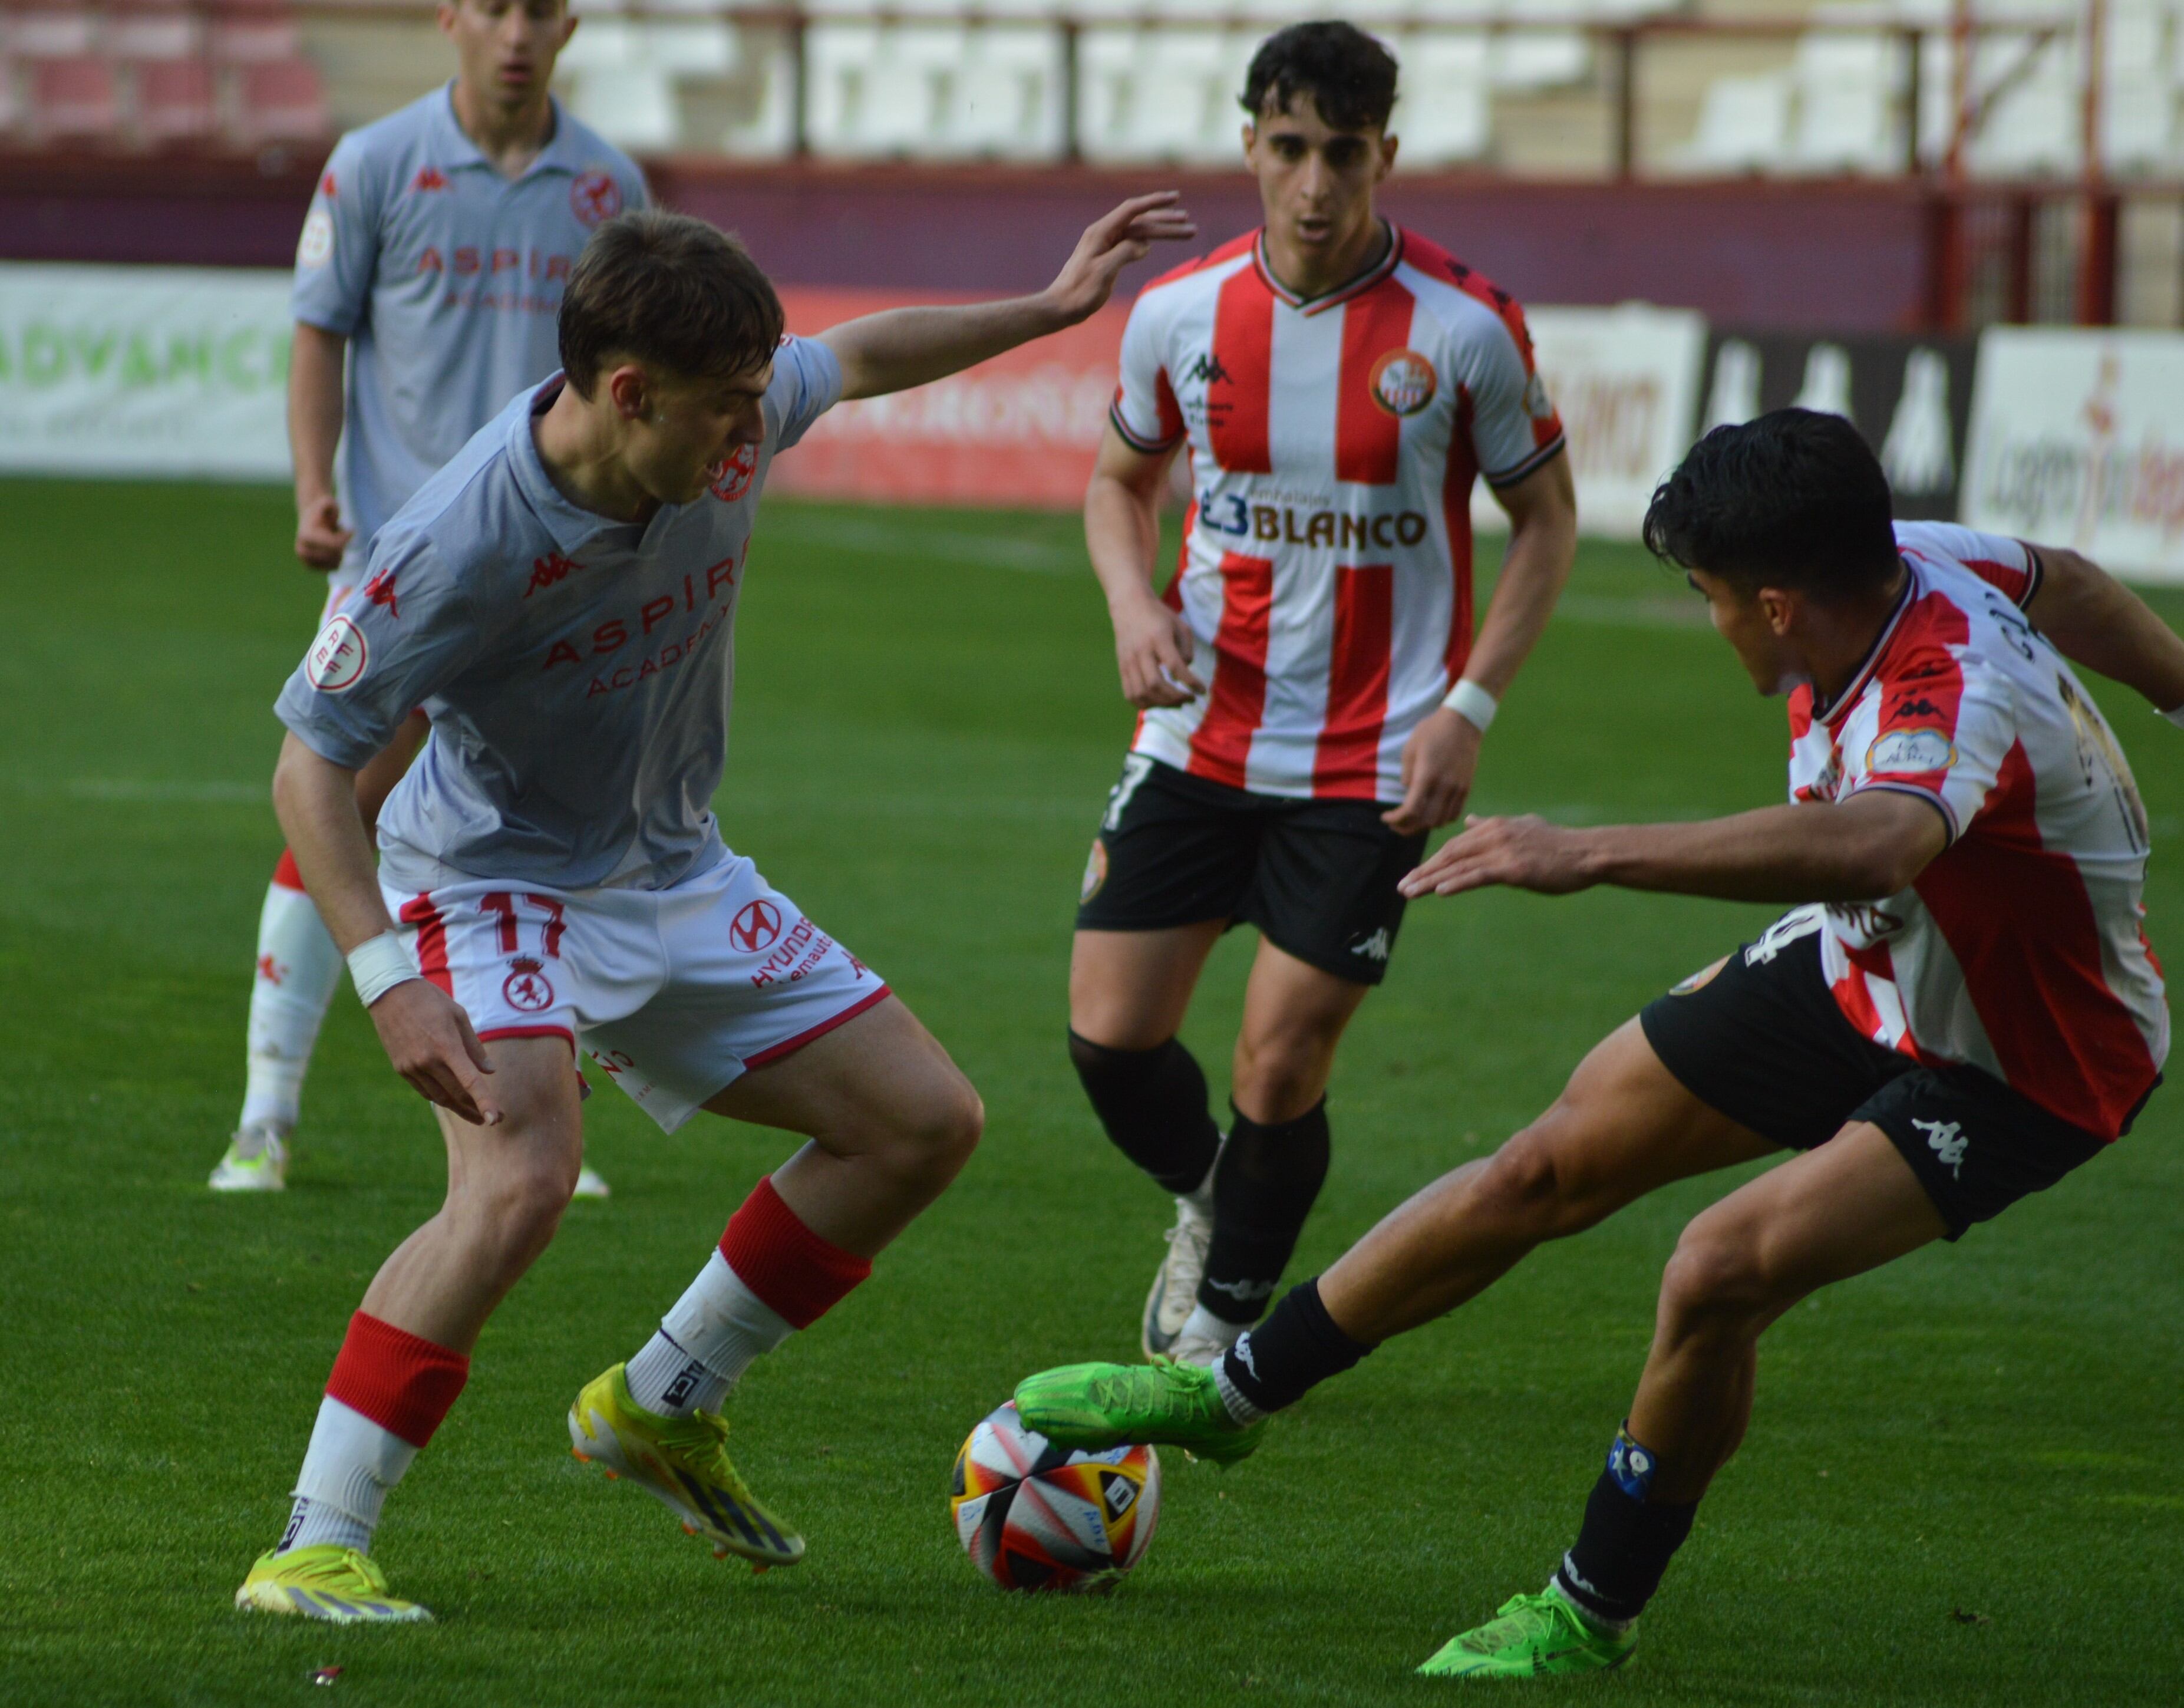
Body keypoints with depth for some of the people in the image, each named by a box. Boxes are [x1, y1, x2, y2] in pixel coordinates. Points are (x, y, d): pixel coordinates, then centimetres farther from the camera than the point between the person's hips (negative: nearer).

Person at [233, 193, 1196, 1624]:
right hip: (494, 879, -8)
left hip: (671, 878, 8)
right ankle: (316, 1549, -27)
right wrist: (393, 984, -35)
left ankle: (660, 1407, 20)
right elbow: (313, 767, -25)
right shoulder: (467, 540, -31)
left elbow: (857, 358, 12)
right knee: (523, 1179, -33)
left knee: (925, 1121, 7)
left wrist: (1052, 310, 18)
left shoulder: (737, 421, -13)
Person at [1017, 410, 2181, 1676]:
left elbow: (1872, 847, -64)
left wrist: (1595, 853, -67)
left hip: (2023, 1077, -9)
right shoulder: (1910, 563, -15)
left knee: (1723, 1273, -25)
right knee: (1545, 1170, 9)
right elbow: (2064, 584, 7)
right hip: (1865, 965, 9)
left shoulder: (1952, 705, -41)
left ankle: (1596, 1614, 0)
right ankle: (1227, 1396, 25)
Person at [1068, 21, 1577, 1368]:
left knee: (1280, 1068, -5)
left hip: (1371, 768, -3)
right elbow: (1123, 477, 16)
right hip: (1198, 737, 3)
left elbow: (1548, 518, 0)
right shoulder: (1180, 315, -2)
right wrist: (1133, 599, -5)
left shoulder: (1465, 328, -10)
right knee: (1111, 1033, -1)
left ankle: (1223, 1322, 19)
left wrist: (1470, 707, -9)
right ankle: (1206, 1204, 32)